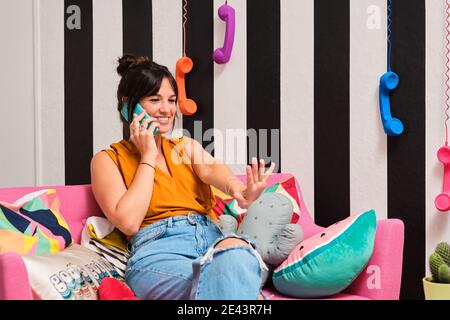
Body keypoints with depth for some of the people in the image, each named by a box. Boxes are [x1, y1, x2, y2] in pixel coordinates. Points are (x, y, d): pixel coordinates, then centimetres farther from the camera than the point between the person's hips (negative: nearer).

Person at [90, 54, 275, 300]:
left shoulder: (187, 146, 25)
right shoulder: (108, 159, 12)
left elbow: (210, 168, -2)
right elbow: (128, 222, -4)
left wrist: (237, 188, -27)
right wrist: (148, 155, 2)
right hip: (156, 248, -4)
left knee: (237, 252, -35)